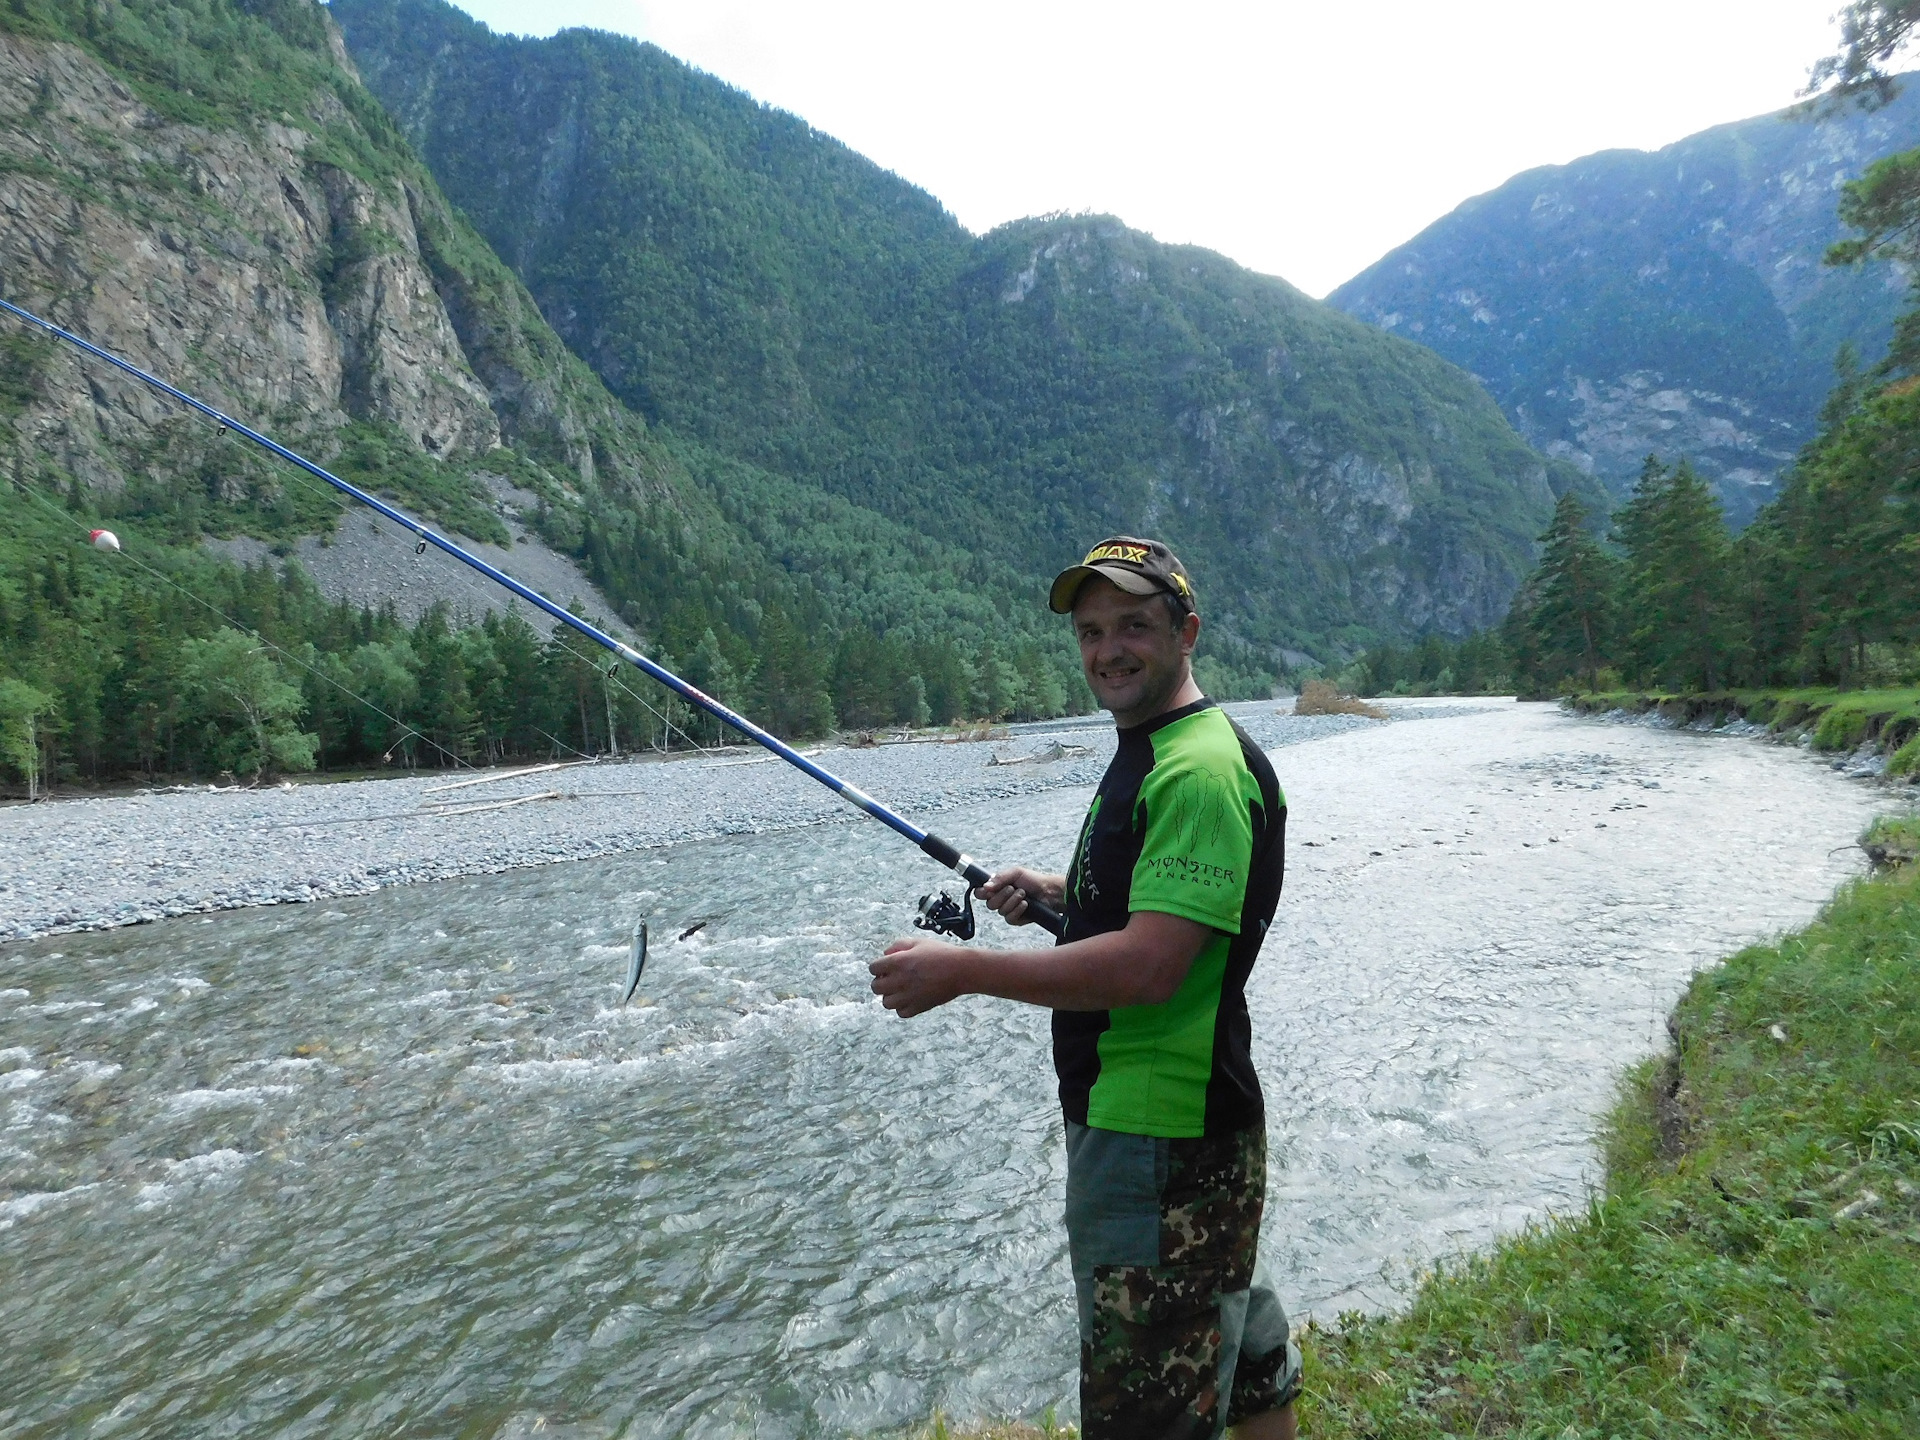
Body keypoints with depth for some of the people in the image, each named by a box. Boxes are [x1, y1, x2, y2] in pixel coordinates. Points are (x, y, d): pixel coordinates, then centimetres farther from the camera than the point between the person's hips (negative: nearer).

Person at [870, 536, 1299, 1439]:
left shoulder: (1200, 771, -21)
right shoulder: (1146, 753, 12)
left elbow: (1148, 965, -28)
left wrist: (959, 973, -24)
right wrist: (1054, 891, 7)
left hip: (1157, 1137, -10)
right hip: (1163, 1123, 11)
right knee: (1241, 1351, 26)